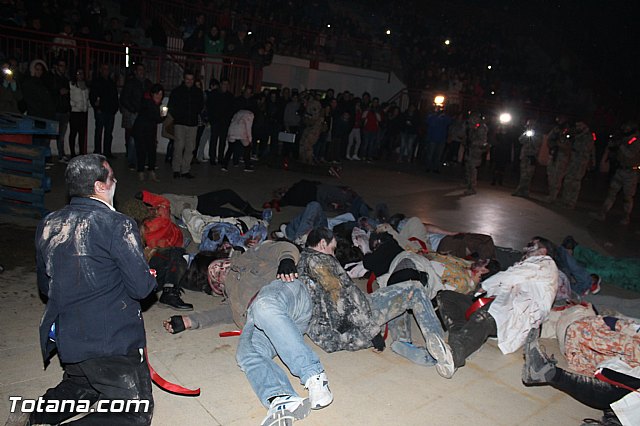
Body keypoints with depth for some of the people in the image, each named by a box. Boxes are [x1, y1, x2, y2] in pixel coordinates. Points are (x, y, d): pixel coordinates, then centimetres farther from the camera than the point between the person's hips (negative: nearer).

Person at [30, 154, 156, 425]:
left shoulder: (48, 225, 4)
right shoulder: (118, 225, -18)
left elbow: (45, 286, 14)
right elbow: (141, 287, -17)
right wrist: (149, 278, 4)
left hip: (63, 338, 8)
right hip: (111, 341, -8)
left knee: (83, 386, 35)